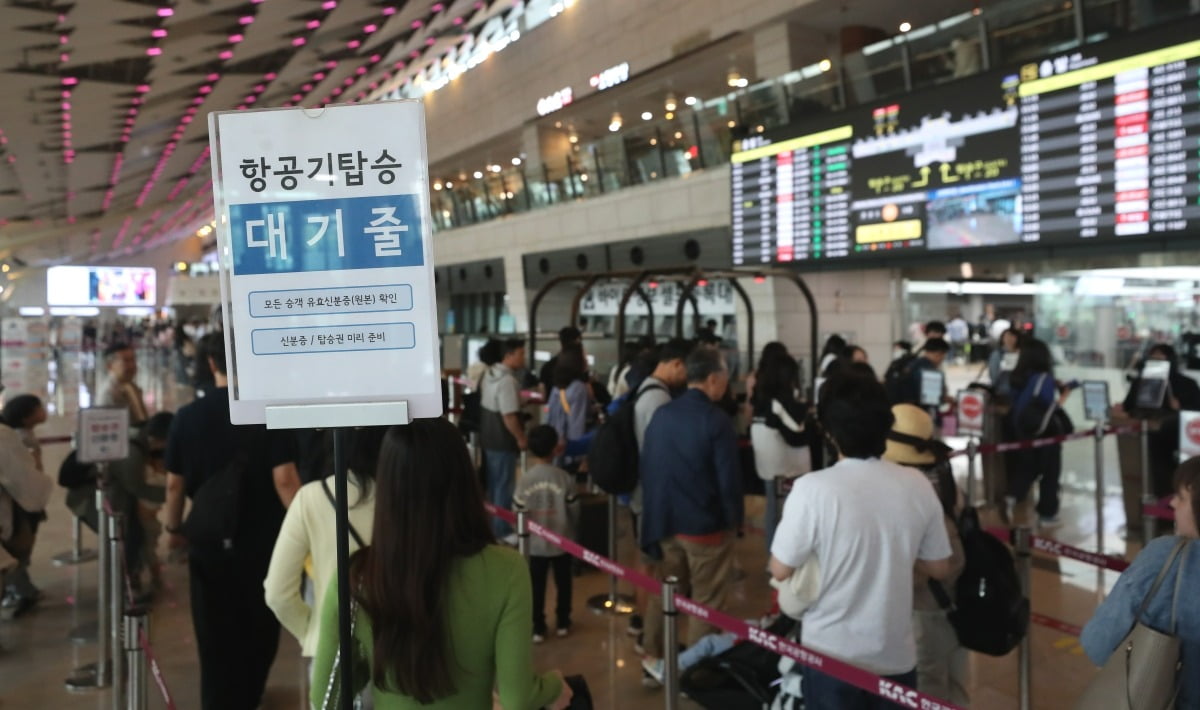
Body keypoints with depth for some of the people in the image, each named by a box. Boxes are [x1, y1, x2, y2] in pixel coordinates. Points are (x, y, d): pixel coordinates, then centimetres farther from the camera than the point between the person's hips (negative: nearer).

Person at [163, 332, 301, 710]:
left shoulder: (187, 417, -5)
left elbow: (174, 484, 1)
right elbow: (284, 479, -18)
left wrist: (174, 528, 17)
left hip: (209, 541, 1)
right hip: (262, 540, -1)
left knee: (215, 637, 14)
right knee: (260, 632, 19)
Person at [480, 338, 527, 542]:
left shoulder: (489, 373, 6)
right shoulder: (507, 380, -24)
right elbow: (509, 416, -26)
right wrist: (521, 438, -14)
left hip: (488, 436, 9)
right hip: (502, 440, -9)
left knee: (493, 483, 19)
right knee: (504, 485, 1)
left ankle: (491, 524, 31)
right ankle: (502, 530, 10)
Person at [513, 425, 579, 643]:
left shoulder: (525, 479, -13)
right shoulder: (565, 478, -15)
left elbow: (518, 512, -6)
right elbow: (574, 510, -6)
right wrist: (572, 531, 13)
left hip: (535, 543, 0)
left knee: (537, 586, 11)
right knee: (563, 583, 17)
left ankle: (538, 627, 17)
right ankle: (562, 623, 28)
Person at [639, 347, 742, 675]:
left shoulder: (661, 414, 2)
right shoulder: (716, 420, -17)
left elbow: (646, 467, 8)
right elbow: (728, 478, -15)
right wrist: (734, 518, 0)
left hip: (665, 522, 6)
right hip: (707, 525, -6)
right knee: (705, 603, 7)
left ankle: (654, 660, 26)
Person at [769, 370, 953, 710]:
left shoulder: (813, 489, -21)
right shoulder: (917, 485, -9)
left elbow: (780, 570, -12)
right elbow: (939, 568, 2)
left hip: (833, 655, -3)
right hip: (897, 655, 3)